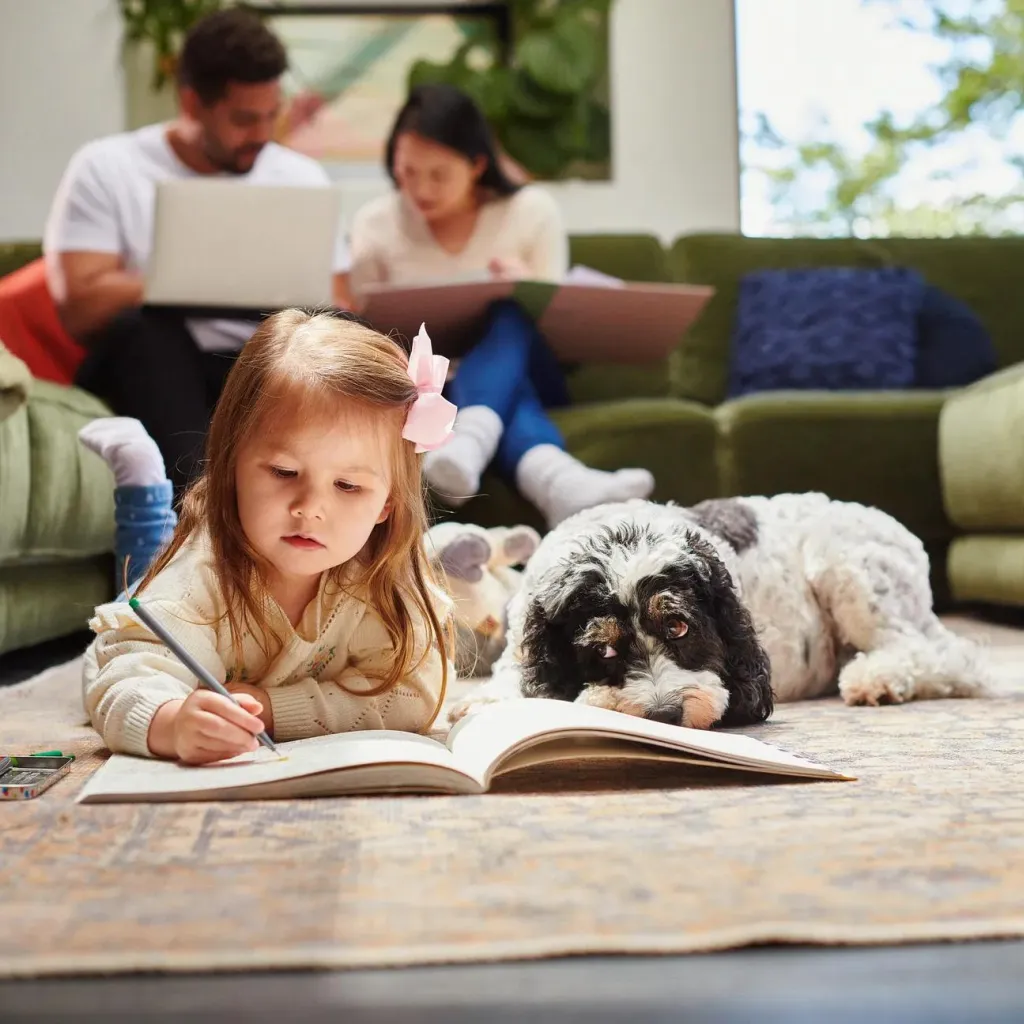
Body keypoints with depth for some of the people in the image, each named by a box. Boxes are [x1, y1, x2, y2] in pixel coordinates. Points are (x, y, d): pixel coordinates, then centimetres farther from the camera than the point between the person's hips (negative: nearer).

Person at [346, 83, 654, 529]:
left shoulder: (532, 211, 3)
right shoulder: (374, 224, 5)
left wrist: (529, 286, -19)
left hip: (526, 379, 0)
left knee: (512, 313, -33)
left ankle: (467, 445, -65)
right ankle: (557, 480, -68)